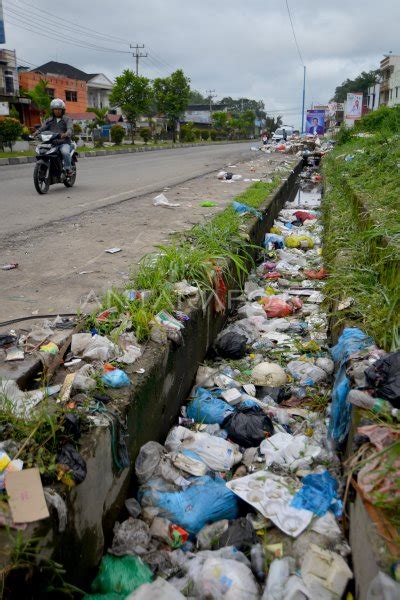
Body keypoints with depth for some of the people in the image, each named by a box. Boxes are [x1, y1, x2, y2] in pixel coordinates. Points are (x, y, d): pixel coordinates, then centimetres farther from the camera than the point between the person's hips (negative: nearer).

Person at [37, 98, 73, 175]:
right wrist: (36, 133, -17)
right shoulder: (49, 120, 20)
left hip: (64, 143, -3)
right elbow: (42, 128, 5)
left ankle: (68, 168, -19)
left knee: (65, 152, -35)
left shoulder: (67, 119, 9)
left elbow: (70, 129, -10)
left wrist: (66, 134, -34)